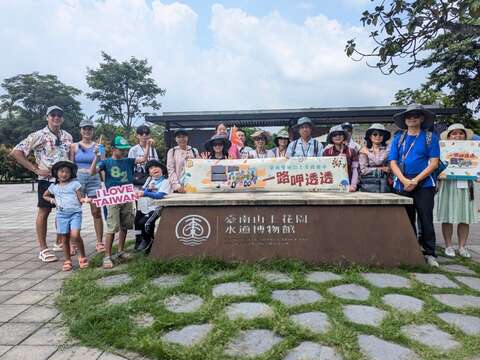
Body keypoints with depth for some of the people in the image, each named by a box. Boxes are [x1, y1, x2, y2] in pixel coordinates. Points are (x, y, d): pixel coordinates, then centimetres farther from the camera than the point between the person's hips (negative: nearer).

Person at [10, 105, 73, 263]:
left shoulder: (67, 136, 9)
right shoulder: (38, 136, -7)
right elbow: (15, 153, -9)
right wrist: (36, 170, -12)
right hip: (47, 180, -5)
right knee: (44, 212, 3)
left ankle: (60, 241, 28)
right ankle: (43, 249, 10)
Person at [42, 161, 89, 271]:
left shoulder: (75, 184, 3)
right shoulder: (53, 186, 13)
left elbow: (80, 198, 1)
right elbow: (45, 195, 30)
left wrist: (85, 199, -21)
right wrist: (52, 200, 11)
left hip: (75, 213, -4)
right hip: (61, 215, 4)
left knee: (75, 235, -19)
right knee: (64, 239, 7)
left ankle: (83, 257, 2)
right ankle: (67, 261, 21)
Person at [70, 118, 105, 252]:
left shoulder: (97, 146, 7)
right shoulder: (74, 146, 8)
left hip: (94, 180, -1)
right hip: (78, 179, 1)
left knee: (97, 212, -2)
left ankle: (99, 242, 4)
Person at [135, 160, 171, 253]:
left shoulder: (165, 181, -7)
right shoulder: (149, 179, 14)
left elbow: (160, 195, -22)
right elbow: (143, 191, 8)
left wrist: (145, 193, -32)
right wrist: (148, 189, -13)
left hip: (154, 208, -7)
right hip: (143, 206, 7)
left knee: (144, 223, -23)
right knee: (137, 223, 9)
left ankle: (147, 240, 6)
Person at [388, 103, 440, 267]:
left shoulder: (430, 137, 4)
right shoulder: (398, 137, 10)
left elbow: (434, 163, -3)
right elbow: (393, 162, 4)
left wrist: (415, 180, -13)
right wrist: (404, 181, -10)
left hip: (424, 184, -2)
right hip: (402, 184, 2)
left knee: (426, 219, 0)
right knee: (407, 219, 8)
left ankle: (429, 254, 10)